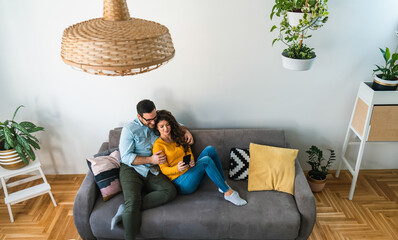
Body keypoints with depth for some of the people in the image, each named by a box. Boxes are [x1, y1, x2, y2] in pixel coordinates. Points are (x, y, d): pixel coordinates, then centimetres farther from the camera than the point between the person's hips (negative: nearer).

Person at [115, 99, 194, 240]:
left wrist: (186, 131, 9)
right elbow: (125, 157, -8)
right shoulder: (130, 130, -3)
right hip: (131, 169, -4)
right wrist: (151, 159, -15)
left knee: (171, 191, -23)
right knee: (132, 201, -31)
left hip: (151, 171, 5)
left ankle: (126, 210, -22)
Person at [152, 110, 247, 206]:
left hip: (190, 172, 7)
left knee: (209, 149, -15)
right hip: (180, 182, -7)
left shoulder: (176, 137, 14)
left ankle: (223, 184, -13)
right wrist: (177, 168, -30)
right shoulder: (158, 145, -7)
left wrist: (191, 161, -8)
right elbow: (164, 170, -8)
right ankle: (228, 193, -24)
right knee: (206, 160, -29)